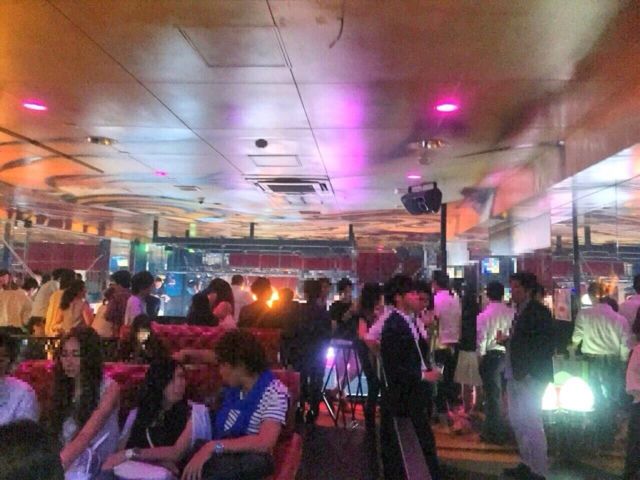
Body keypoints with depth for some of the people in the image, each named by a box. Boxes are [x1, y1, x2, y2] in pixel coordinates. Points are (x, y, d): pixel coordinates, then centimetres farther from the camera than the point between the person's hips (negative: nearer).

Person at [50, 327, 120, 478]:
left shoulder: (109, 388, -9)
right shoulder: (63, 387, 10)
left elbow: (85, 437, -19)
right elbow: (56, 435, 9)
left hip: (95, 468, -5)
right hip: (67, 465, 5)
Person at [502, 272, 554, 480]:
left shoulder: (538, 311, -13)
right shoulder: (520, 310, 13)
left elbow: (545, 345, -17)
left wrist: (528, 372, -19)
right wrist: (507, 340, 1)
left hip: (531, 377, -9)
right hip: (516, 376, 9)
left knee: (532, 424, -1)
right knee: (517, 422, 16)